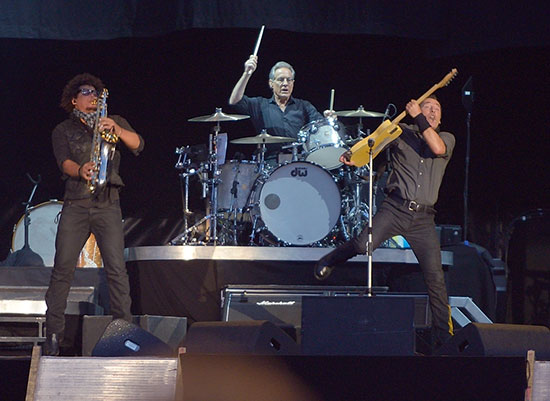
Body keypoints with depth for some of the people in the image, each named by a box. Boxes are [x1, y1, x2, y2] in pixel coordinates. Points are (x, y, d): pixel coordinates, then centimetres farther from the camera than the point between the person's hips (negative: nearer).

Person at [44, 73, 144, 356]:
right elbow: (63, 161, -5)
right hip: (75, 204, 0)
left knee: (116, 269, -9)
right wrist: (80, 170, -27)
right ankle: (53, 335, -2)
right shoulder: (63, 130, 12)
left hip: (107, 204, 0)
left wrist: (116, 129, -19)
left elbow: (137, 145, 0)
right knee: (63, 267, -6)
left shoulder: (113, 121, 15)